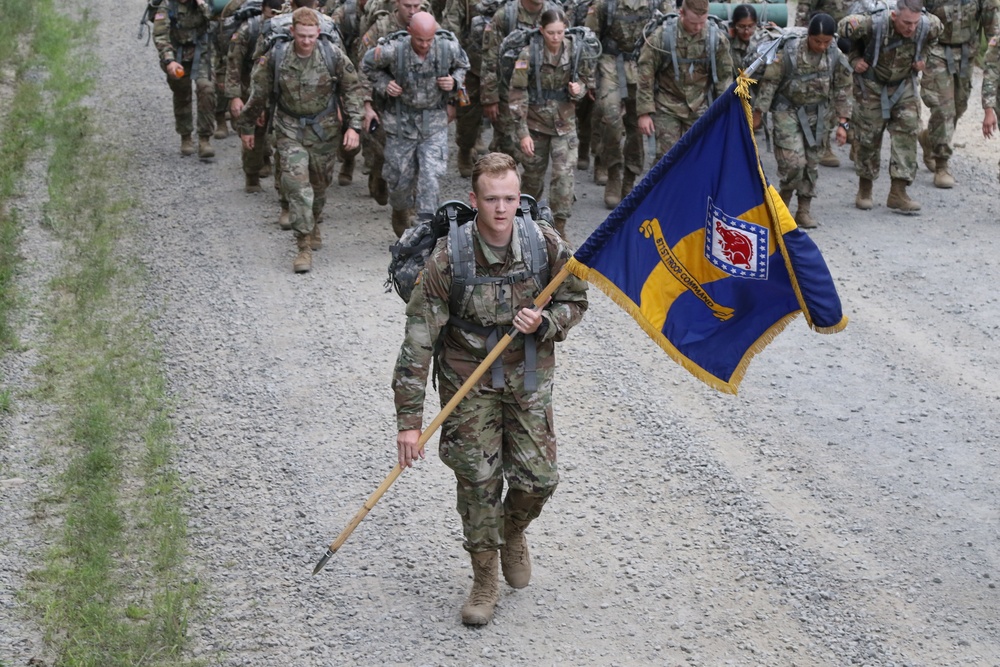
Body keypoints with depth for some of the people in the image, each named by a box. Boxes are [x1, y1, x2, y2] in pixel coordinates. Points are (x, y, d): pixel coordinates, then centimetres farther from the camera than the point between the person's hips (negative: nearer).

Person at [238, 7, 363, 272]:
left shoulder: (332, 55, -12)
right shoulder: (276, 57, -12)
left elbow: (352, 89, -2)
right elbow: (258, 94, 0)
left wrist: (353, 126, -10)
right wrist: (246, 127, 8)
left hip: (324, 128, 1)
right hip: (290, 128, -1)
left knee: (319, 183, 14)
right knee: (297, 181, -15)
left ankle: (312, 224, 43)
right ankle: (305, 246, -13)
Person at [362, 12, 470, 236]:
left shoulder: (448, 48, -14)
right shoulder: (393, 50, -19)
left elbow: (462, 66, 9)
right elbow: (368, 65, 2)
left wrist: (455, 81, -10)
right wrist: (384, 84, -13)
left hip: (434, 122, 0)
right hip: (401, 122, 0)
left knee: (430, 175, -14)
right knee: (400, 177, 11)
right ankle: (400, 211, 44)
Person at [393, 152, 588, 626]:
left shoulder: (545, 245, -13)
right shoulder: (449, 258, -21)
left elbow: (574, 300, 5)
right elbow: (418, 340, -20)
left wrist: (545, 324, -20)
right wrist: (409, 419, -23)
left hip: (528, 374, 2)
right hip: (469, 378, -2)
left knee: (537, 477, 0)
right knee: (478, 480, -1)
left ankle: (513, 532, 36)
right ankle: (485, 582, 18)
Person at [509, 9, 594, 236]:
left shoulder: (574, 51, -8)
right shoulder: (529, 54, -16)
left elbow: (586, 80, 10)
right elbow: (517, 95, -14)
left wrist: (579, 89, -16)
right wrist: (523, 133, -17)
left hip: (565, 123, 1)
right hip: (535, 122, -1)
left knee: (564, 174, -8)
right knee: (533, 173, 14)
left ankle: (559, 227, 0)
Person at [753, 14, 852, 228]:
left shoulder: (836, 57, -9)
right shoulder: (789, 51, -19)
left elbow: (842, 90, 0)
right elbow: (770, 82, -12)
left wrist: (842, 123, -3)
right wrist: (757, 113, -9)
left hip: (816, 113, 4)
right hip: (787, 111, -4)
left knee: (811, 163, 6)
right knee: (793, 161, -14)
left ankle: (804, 210, 17)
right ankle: (783, 201, 10)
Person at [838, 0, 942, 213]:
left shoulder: (928, 26, -20)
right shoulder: (873, 24, -32)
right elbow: (843, 27, -13)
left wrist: (920, 57, 3)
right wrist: (854, 59, -11)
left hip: (904, 84, 3)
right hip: (872, 83, -3)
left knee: (907, 133, -8)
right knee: (868, 135, 2)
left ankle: (898, 193, -7)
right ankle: (864, 190, 21)